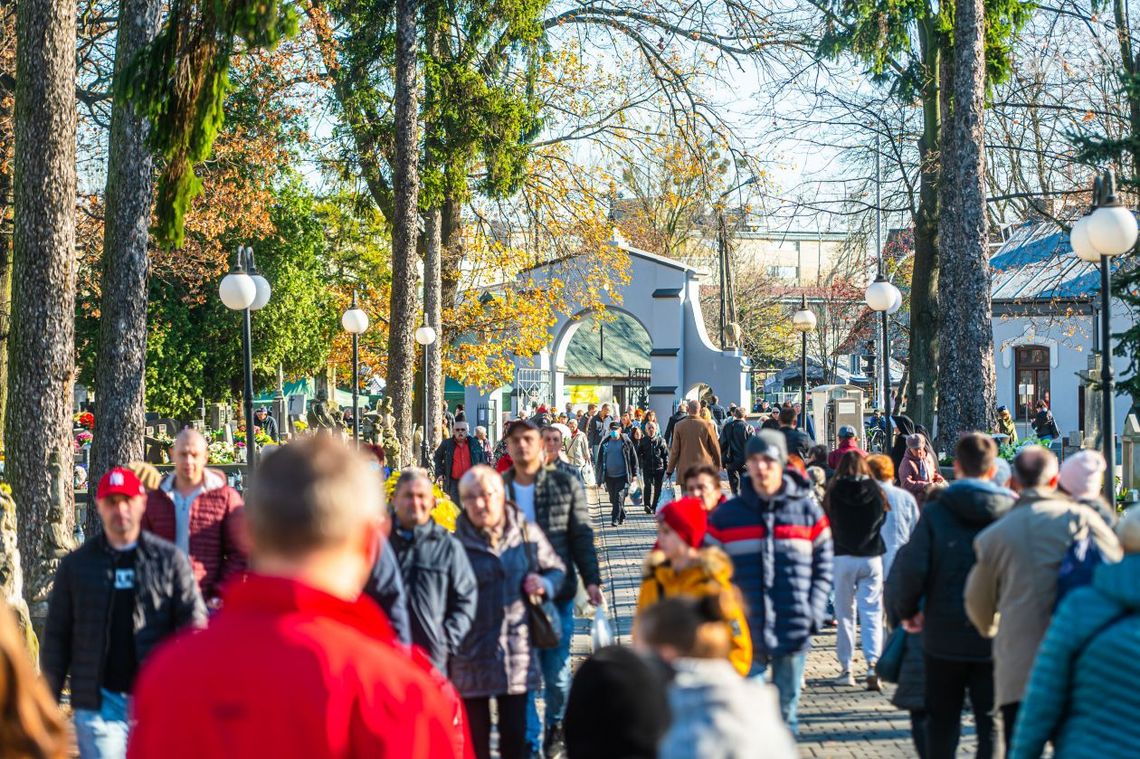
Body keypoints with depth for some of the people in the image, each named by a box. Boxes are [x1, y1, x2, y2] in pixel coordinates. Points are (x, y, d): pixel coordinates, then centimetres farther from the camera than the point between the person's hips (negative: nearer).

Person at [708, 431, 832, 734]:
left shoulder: (807, 510, 4)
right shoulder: (726, 515, 4)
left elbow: (823, 568, 6)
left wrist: (813, 614, -5)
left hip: (793, 633, 0)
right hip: (743, 633, 0)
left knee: (785, 711, 10)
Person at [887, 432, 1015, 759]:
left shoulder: (935, 511, -7)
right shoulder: (1011, 511, -5)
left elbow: (912, 568, -13)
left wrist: (905, 610, 3)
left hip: (944, 634, 0)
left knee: (942, 721, 13)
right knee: (992, 720, 5)